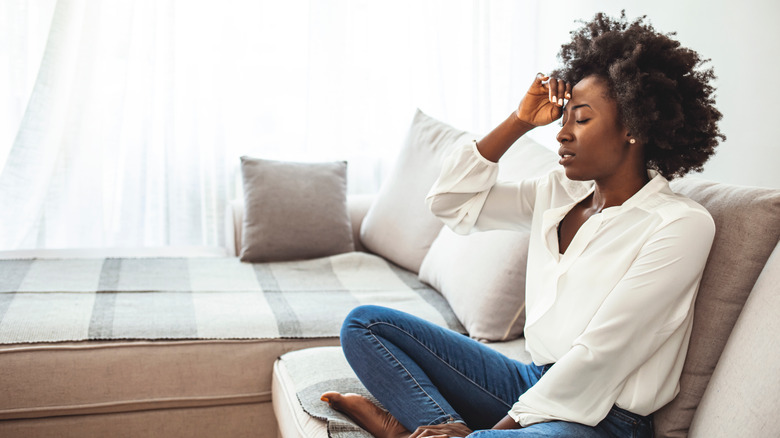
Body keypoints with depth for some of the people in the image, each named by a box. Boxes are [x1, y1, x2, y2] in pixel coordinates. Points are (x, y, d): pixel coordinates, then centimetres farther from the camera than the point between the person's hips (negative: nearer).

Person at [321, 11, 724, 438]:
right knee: (365, 323, 3)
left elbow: (598, 355, -18)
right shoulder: (558, 193, 9)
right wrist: (520, 121, 4)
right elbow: (449, 199, 10)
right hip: (534, 385, 7)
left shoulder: (681, 225, -12)